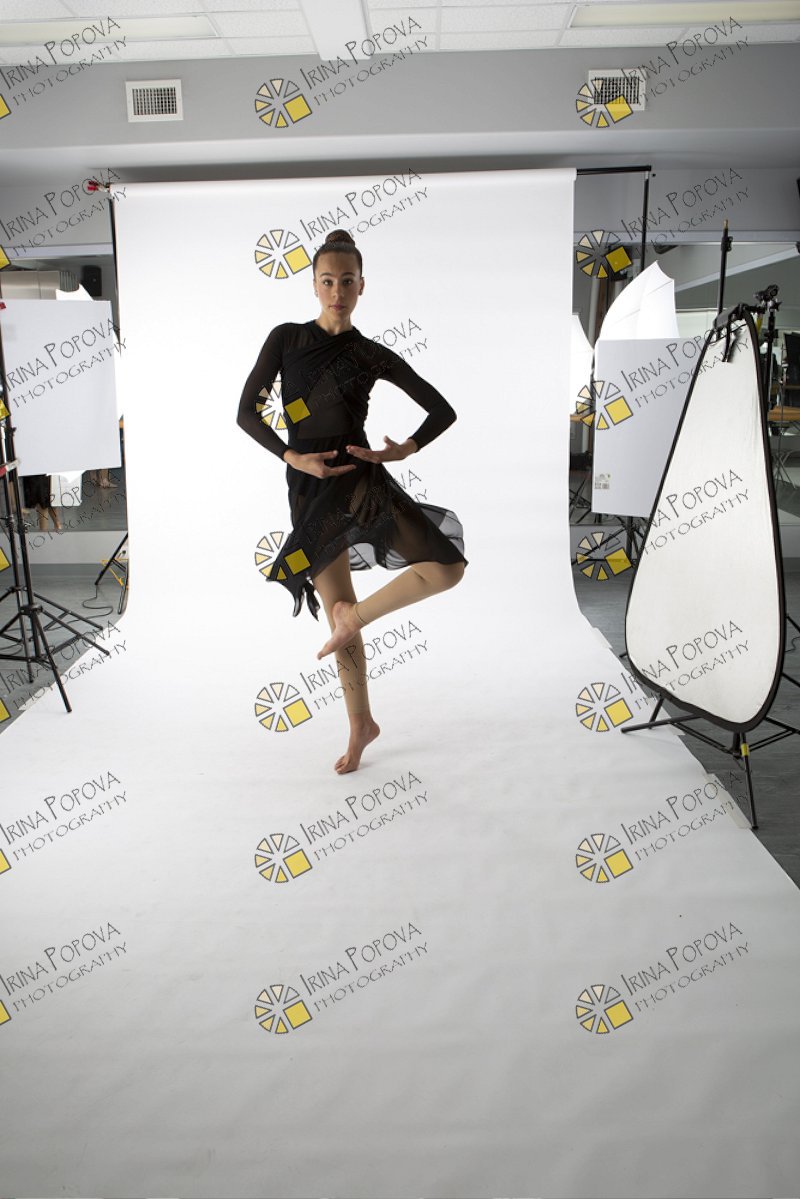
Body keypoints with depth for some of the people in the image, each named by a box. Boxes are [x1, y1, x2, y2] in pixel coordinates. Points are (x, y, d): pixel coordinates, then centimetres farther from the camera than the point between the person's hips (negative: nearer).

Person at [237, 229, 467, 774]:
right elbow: (246, 412, -1)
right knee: (339, 613, 4)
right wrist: (293, 457, -15)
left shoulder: (373, 355, 4)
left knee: (447, 567, -17)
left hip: (360, 477, 0)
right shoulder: (286, 338, 5)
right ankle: (362, 726, 22)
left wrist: (407, 448, -12)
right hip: (309, 486, 0)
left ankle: (355, 614, 4)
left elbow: (443, 410, 6)